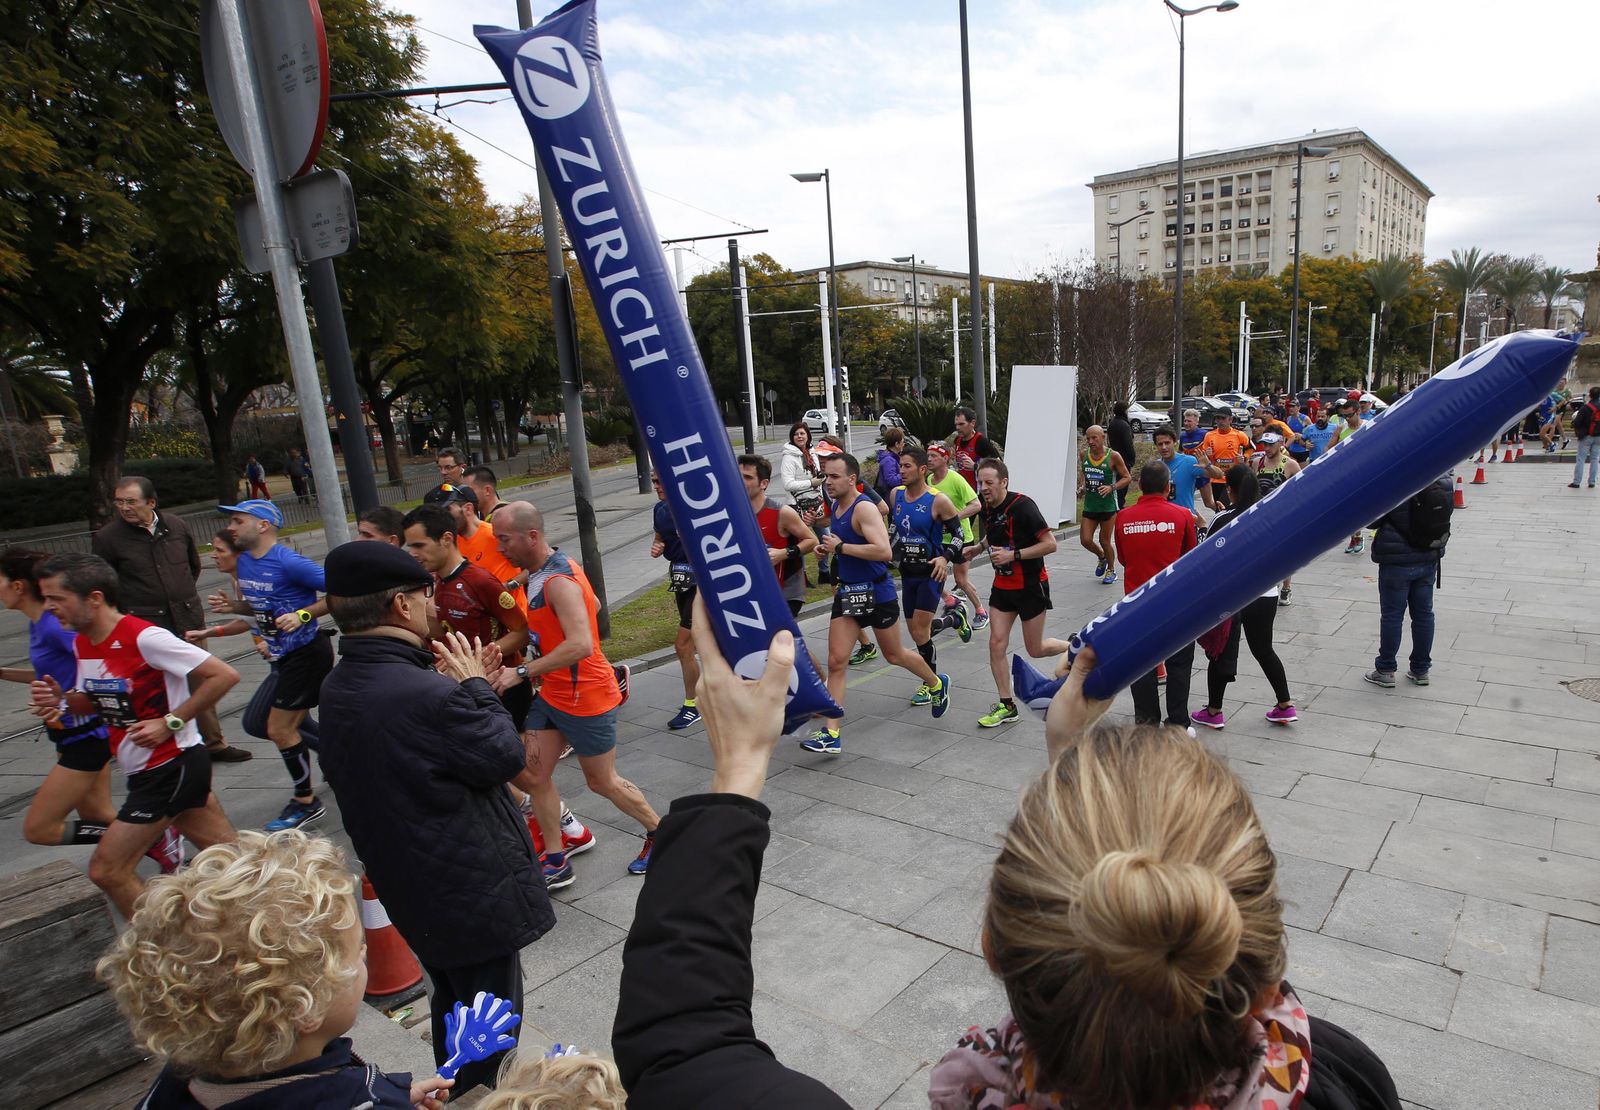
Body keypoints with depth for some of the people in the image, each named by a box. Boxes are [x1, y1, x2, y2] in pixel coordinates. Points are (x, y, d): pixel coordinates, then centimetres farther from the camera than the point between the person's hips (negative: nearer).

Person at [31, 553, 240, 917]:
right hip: (145, 772, 8)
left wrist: (170, 722, -20)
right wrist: (62, 700, -1)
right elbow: (100, 702, 19)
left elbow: (224, 675, -22)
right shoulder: (81, 643, 6)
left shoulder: (144, 638, -21)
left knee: (107, 870, -2)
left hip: (173, 766, -8)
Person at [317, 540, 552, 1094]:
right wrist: (475, 686, -8)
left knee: (452, 998, 29)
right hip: (474, 890, -9)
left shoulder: (338, 688, -4)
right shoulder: (430, 695, -33)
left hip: (407, 883, 9)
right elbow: (506, 756, -21)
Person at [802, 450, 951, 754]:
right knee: (836, 662, -3)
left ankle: (937, 684, 44)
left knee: (894, 655, 14)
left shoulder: (864, 508, -20)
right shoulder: (835, 506, 6)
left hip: (877, 593, -7)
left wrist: (841, 547, -27)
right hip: (847, 592, 7)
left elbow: (884, 551, -33)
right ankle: (830, 734, -2)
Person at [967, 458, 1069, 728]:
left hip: (1031, 585, -6)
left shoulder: (1022, 505, -21)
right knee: (996, 644, -1)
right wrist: (979, 546, 5)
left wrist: (1013, 555, -27)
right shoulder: (987, 508, 1)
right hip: (1002, 585, 6)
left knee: (1036, 650, 4)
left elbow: (1050, 543, -22)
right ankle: (1006, 705, 11)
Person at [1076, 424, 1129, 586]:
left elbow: (1127, 477, -5)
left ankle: (1111, 570, 29)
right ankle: (1101, 557, 34)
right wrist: (1082, 486, 1)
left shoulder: (1113, 456, -13)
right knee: (1085, 540, 0)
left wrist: (1111, 488, -20)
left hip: (1108, 505, -4)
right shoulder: (1084, 455, 0)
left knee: (1104, 541, 4)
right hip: (1089, 505, 4)